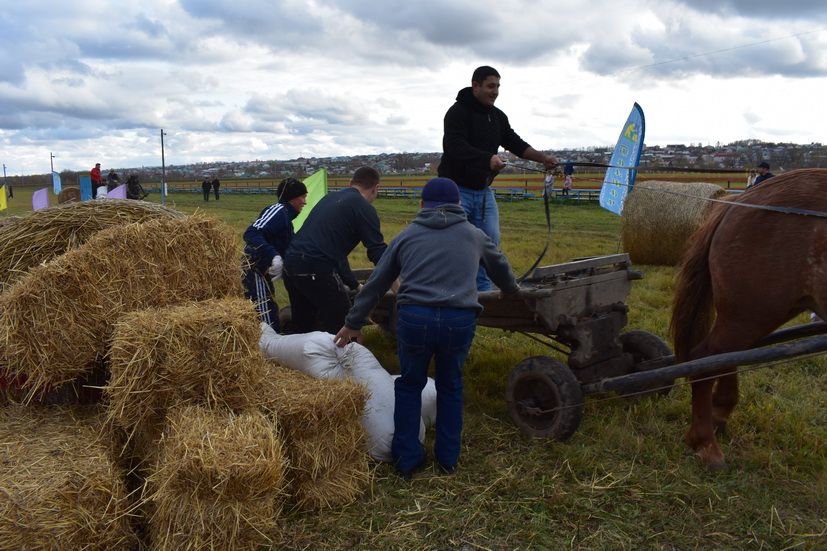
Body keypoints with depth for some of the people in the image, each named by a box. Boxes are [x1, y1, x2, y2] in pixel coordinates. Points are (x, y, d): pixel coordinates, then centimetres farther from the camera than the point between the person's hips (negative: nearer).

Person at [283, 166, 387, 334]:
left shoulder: (329, 198, 23)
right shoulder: (364, 208, -1)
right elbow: (378, 251, -5)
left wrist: (355, 285, 33)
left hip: (290, 265, 8)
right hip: (316, 271, -8)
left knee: (302, 328, 21)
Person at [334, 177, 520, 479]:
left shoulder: (407, 236, 16)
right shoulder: (474, 235, 19)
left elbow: (376, 283, 19)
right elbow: (499, 265, 37)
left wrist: (353, 323, 27)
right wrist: (510, 287, 59)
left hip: (414, 317, -1)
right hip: (460, 319, 1)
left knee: (409, 385, 20)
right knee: (450, 386, 23)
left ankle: (406, 460, 24)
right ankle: (448, 458, 30)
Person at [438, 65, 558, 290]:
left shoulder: (498, 116, 12)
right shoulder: (458, 112, -13)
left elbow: (516, 144, 14)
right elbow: (455, 146, -28)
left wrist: (543, 158, 0)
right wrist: (488, 159, -43)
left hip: (483, 190, 7)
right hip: (456, 188, -7)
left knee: (490, 240, 4)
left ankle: (483, 291, 14)